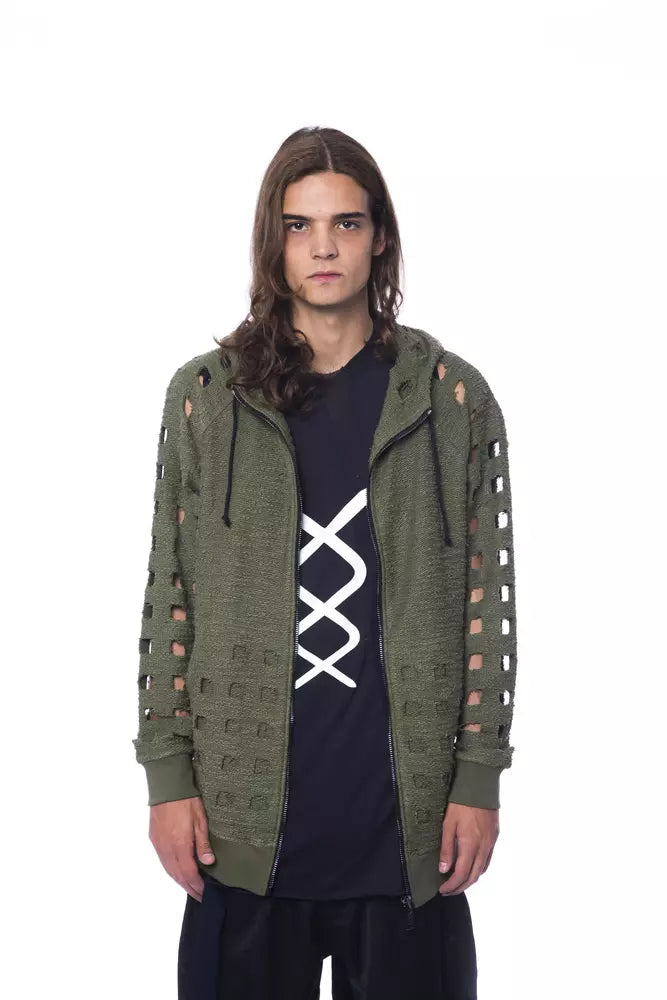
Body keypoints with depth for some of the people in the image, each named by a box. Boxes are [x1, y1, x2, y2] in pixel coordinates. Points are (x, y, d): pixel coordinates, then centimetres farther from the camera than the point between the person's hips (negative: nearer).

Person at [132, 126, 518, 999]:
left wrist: (479, 780, -2)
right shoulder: (206, 395, 3)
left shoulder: (454, 399, 2)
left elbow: (486, 597, 2)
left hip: (406, 803, 0)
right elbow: (170, 594, 4)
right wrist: (167, 776, -1)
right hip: (247, 807, 1)